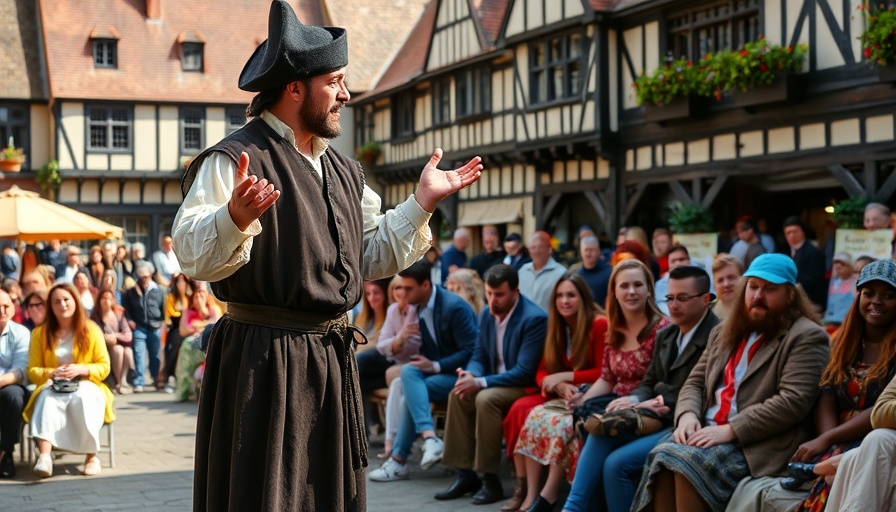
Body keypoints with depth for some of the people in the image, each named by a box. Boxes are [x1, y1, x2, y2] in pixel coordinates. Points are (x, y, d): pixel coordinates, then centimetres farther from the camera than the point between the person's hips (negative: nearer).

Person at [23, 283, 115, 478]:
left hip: (86, 386, -1)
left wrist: (81, 370, -17)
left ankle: (92, 456, -25)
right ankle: (44, 456, -51)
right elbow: (33, 370, 4)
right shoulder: (40, 333, 7)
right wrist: (51, 373, -18)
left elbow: (104, 367, 2)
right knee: (48, 398, -35)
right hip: (53, 386, 1)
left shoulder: (91, 330, 4)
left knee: (83, 397, -36)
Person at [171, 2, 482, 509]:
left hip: (332, 358, 8)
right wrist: (236, 217, -38)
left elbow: (371, 257, 18)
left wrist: (423, 202, 13)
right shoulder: (236, 160, -11)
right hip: (263, 363, -8)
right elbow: (192, 255, -19)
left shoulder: (343, 170, 14)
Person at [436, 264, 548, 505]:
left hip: (526, 386, -8)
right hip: (495, 382, 8)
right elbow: (480, 355, 10)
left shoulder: (534, 318, -22)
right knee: (458, 394, -17)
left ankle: (490, 479, -22)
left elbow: (524, 372, -25)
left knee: (485, 398, -32)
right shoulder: (487, 314, 3)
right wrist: (471, 375, -15)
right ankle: (466, 474, -11)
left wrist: (480, 382, -28)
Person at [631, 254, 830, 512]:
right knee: (662, 458, -25)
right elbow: (694, 383, 20)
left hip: (757, 442, -6)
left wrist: (730, 430, -20)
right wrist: (687, 415, -5)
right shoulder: (725, 332, 23)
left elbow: (792, 401, -14)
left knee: (688, 462, -31)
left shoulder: (807, 337, -1)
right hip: (708, 432, 6)